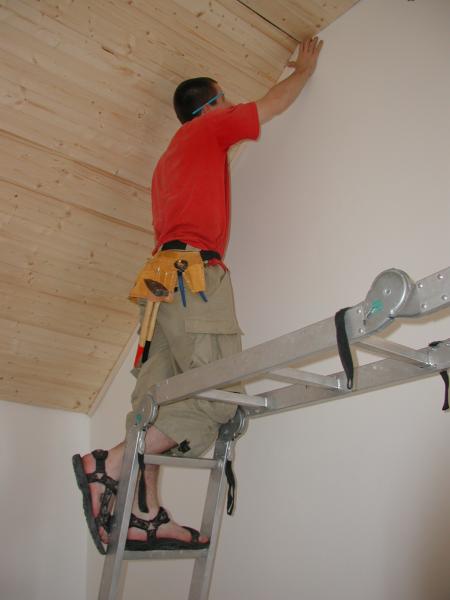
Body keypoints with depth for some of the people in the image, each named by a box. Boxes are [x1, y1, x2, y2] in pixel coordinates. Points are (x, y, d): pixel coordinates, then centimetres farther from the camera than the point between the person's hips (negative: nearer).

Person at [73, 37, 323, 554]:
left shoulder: (168, 159, 32)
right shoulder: (208, 128, 10)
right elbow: (276, 101, 19)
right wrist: (305, 66, 34)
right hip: (195, 273, -9)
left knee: (161, 399, 0)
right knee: (219, 400, -14)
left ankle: (145, 516, -1)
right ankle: (109, 465, -20)